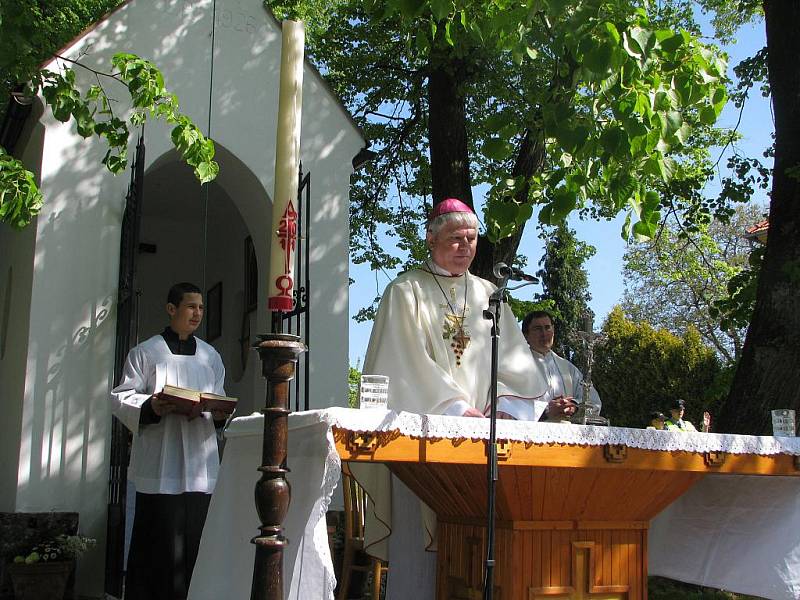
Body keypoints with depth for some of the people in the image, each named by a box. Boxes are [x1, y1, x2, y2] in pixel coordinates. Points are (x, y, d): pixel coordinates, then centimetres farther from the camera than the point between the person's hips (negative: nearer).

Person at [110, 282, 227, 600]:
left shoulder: (210, 356, 18)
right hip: (160, 464, -3)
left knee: (194, 539, 0)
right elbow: (121, 398, 1)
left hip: (200, 463, 4)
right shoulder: (145, 352, 5)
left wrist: (220, 413, -3)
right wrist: (150, 407, -18)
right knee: (158, 540, -5)